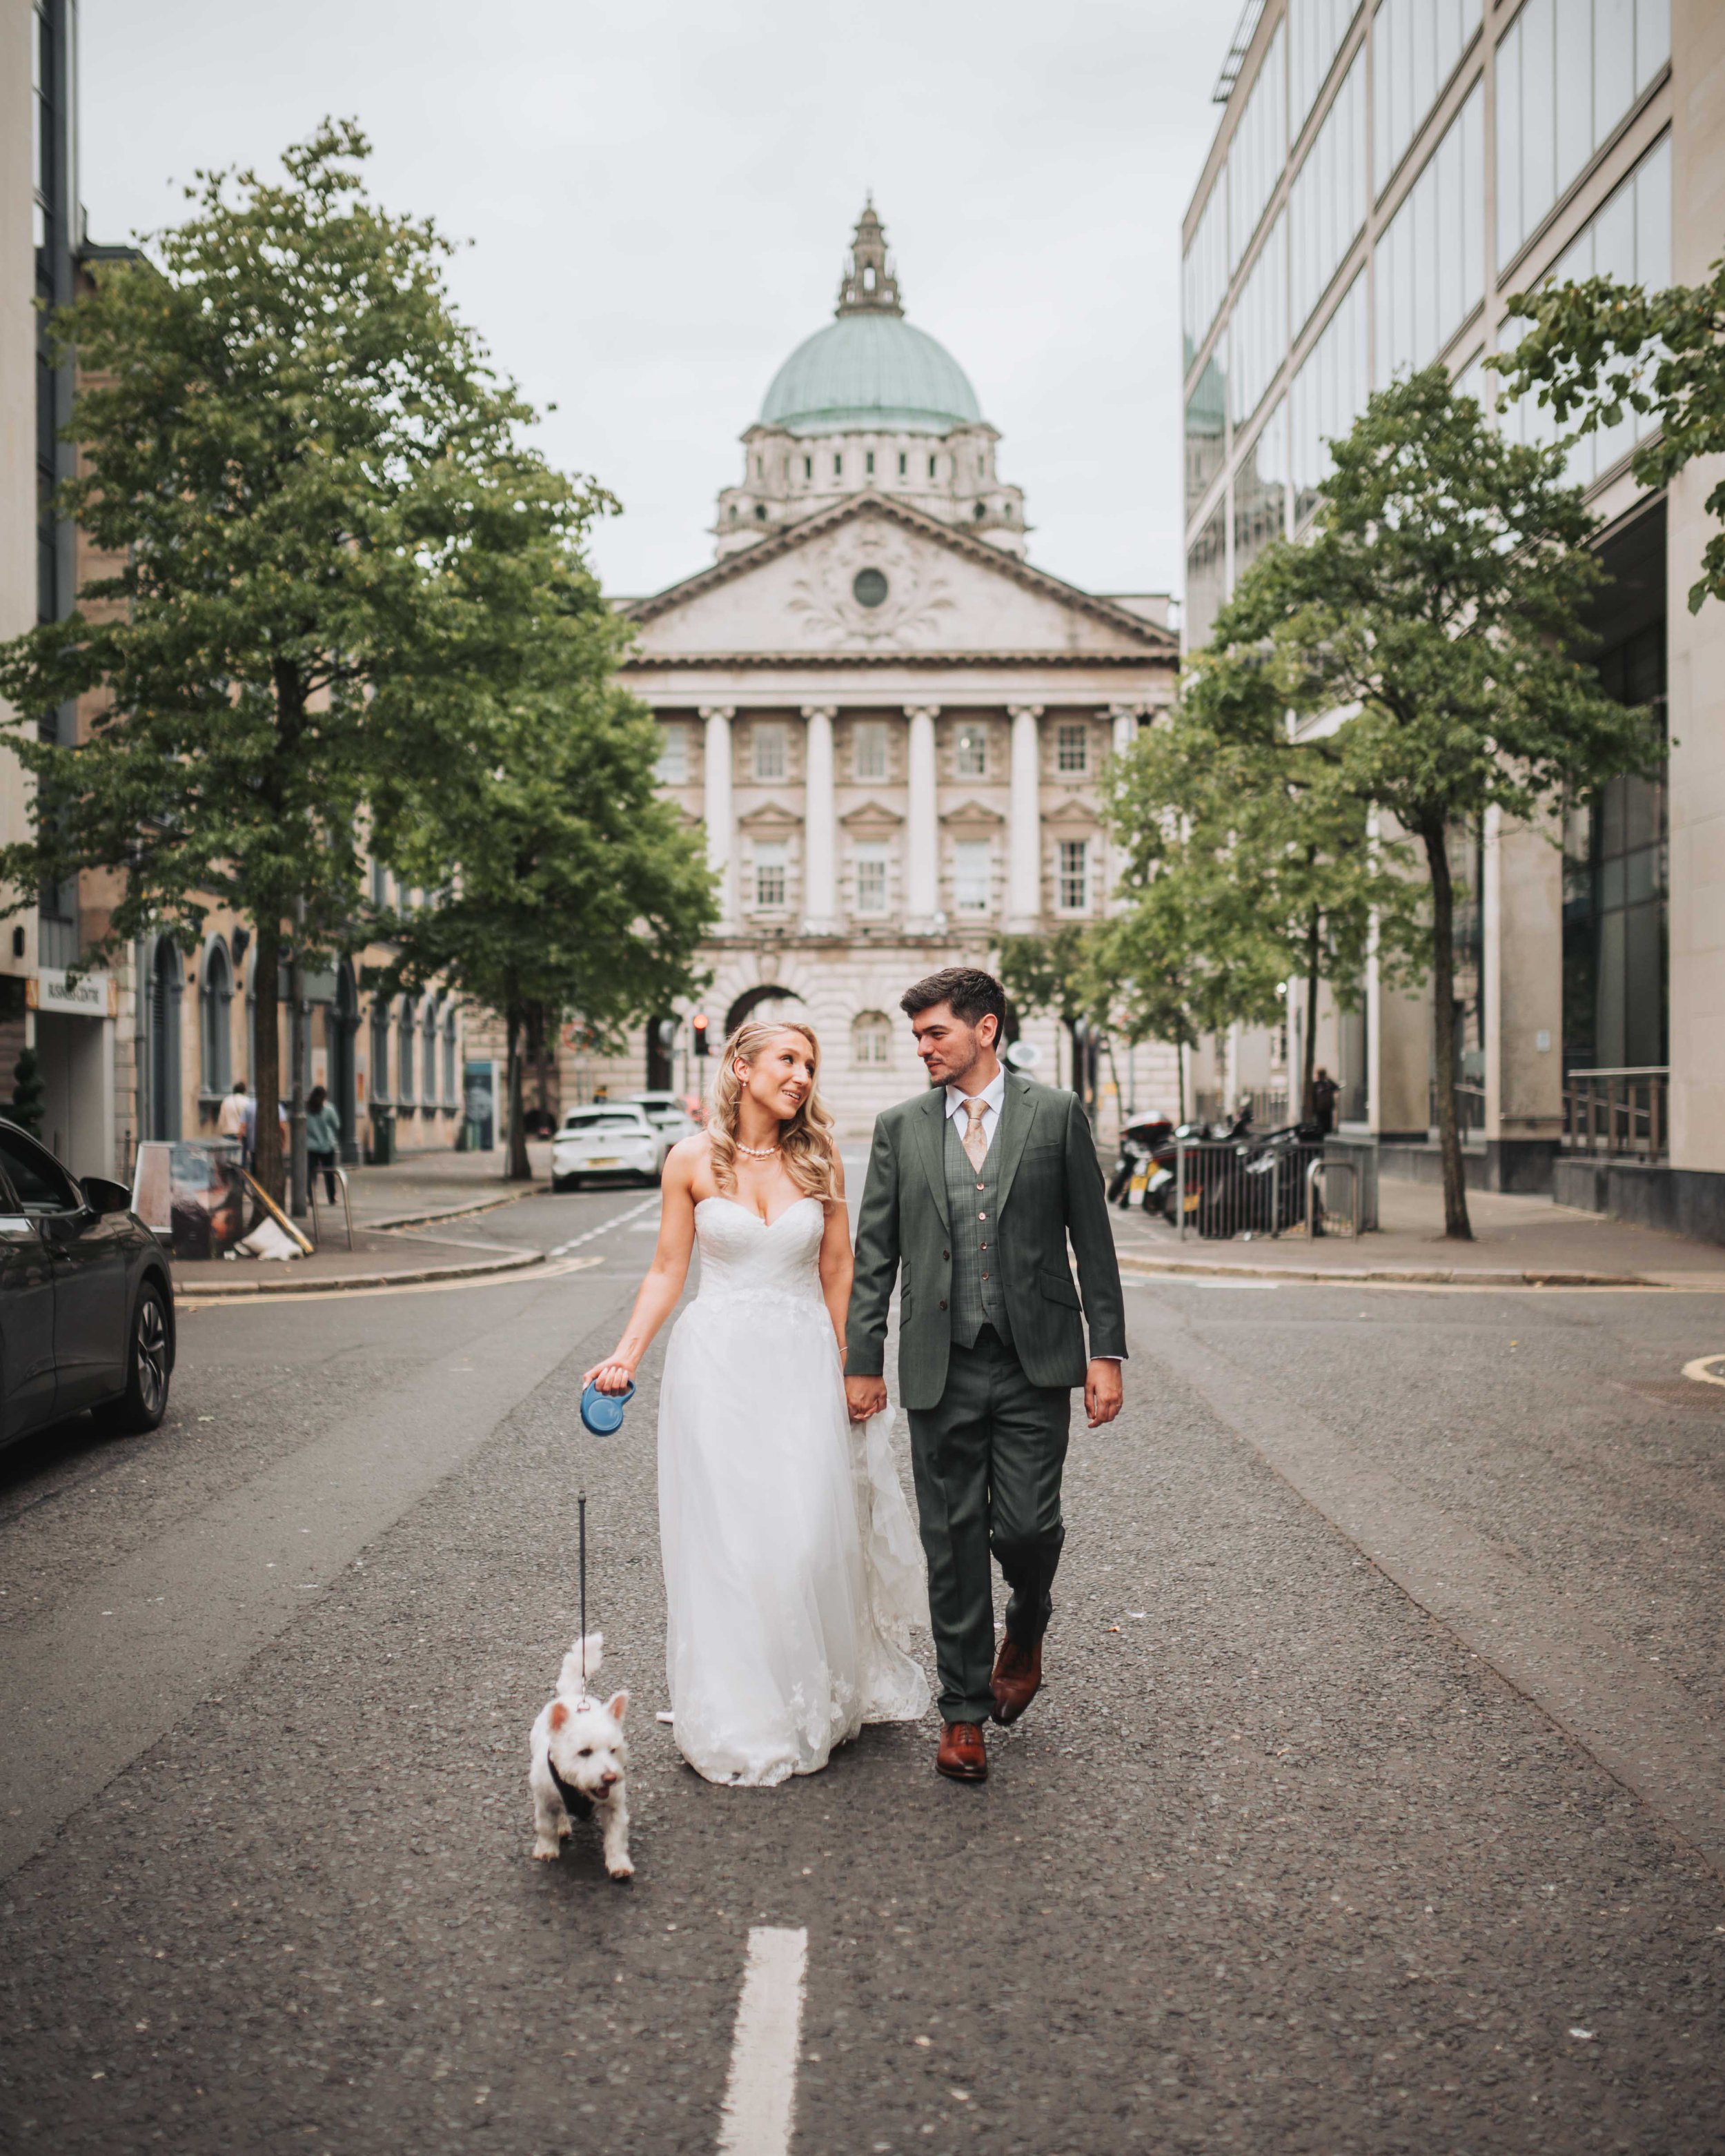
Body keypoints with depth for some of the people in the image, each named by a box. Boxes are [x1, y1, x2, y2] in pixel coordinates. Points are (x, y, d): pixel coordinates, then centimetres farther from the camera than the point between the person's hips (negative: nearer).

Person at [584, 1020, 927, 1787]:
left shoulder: (819, 1162, 3)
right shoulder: (693, 1161, -1)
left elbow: (837, 1276, 8)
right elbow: (667, 1272, 3)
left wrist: (849, 1373, 6)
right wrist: (625, 1355, -8)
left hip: (802, 1365, 1)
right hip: (717, 1363, -1)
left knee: (808, 1536, -1)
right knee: (726, 1540, 0)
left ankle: (815, 1704, 19)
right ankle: (739, 1719, 14)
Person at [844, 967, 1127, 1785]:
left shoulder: (1056, 1114, 3)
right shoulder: (900, 1127, 7)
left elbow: (1092, 1241, 3)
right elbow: (874, 1255, 8)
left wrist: (1106, 1351, -2)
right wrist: (863, 1361, 3)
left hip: (1034, 1363, -1)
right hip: (940, 1370, 2)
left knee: (1027, 1526, -3)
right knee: (953, 1542, 5)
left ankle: (1025, 1632, 30)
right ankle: (964, 1710, 18)